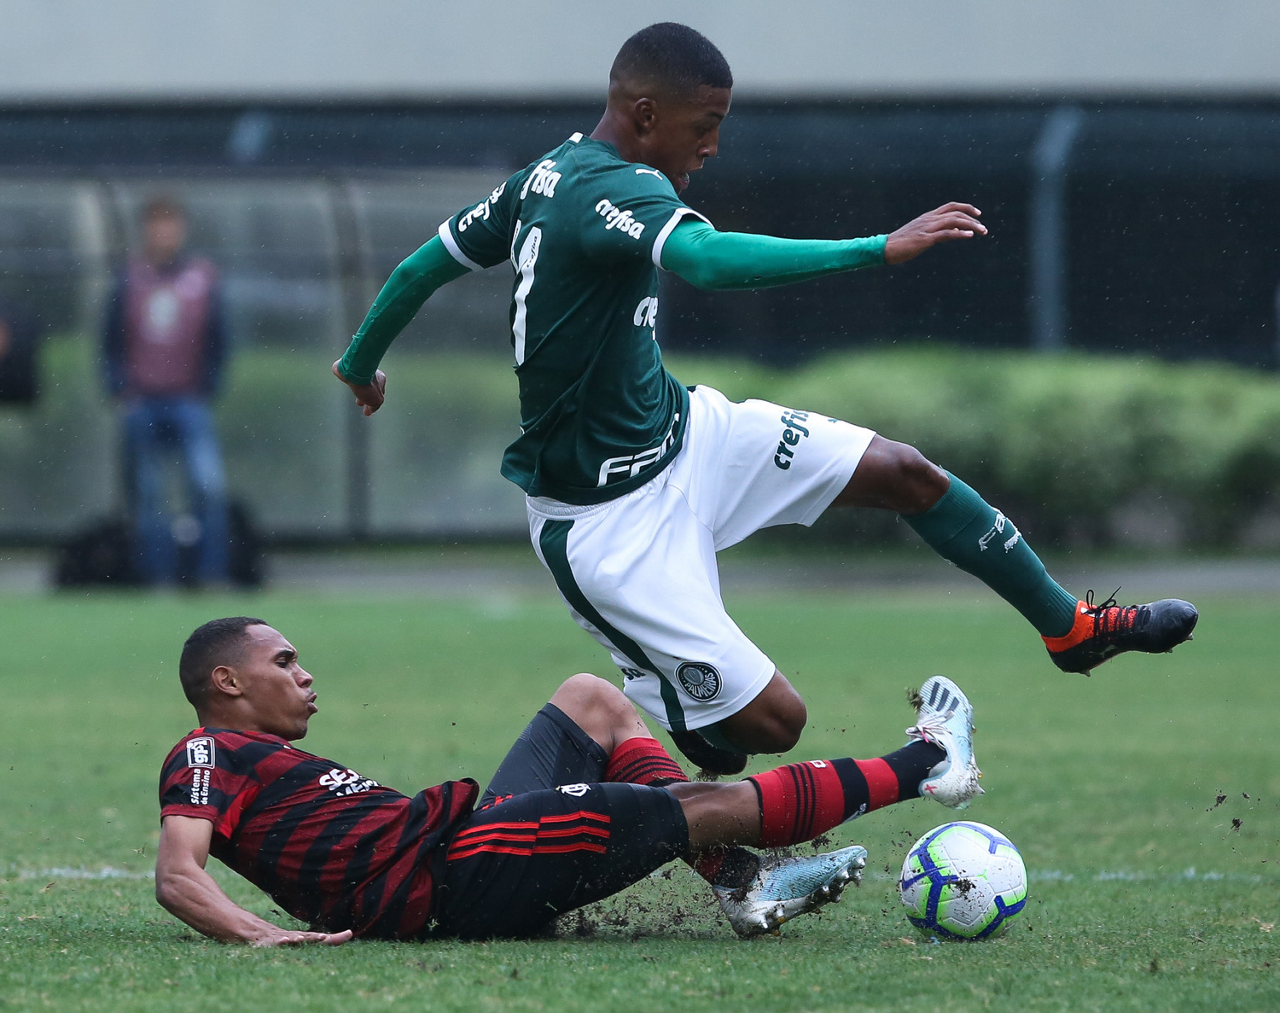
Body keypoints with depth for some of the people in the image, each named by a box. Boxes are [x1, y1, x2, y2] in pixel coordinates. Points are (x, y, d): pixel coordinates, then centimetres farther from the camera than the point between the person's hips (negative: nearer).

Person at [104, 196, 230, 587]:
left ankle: (212, 574, -13)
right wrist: (121, 388, 1)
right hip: (141, 404, 2)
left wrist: (206, 388, 1)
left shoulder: (203, 276, 4)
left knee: (209, 484, -18)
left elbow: (217, 339, 9)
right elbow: (111, 339, 11)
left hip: (188, 399, -2)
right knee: (147, 496, 2)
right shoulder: (130, 277, 7)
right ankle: (158, 579, 8)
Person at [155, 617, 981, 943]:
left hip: (468, 854, 11)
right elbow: (177, 875, -20)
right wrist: (262, 935, -37)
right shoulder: (211, 755, -4)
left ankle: (742, 882, 5)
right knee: (716, 804, -6)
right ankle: (922, 765, 11)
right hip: (460, 878, -11)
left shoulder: (263, 760, 24)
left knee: (593, 699, 19)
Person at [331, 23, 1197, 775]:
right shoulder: (613, 190, -28)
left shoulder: (548, 176, 2)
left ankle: (1071, 627, 24)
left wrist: (361, 365, 31)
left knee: (907, 473, 8)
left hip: (683, 432, 10)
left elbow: (429, 263, 14)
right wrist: (882, 249, -50)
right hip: (612, 517, -10)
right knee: (771, 722, -10)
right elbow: (709, 259, -48)